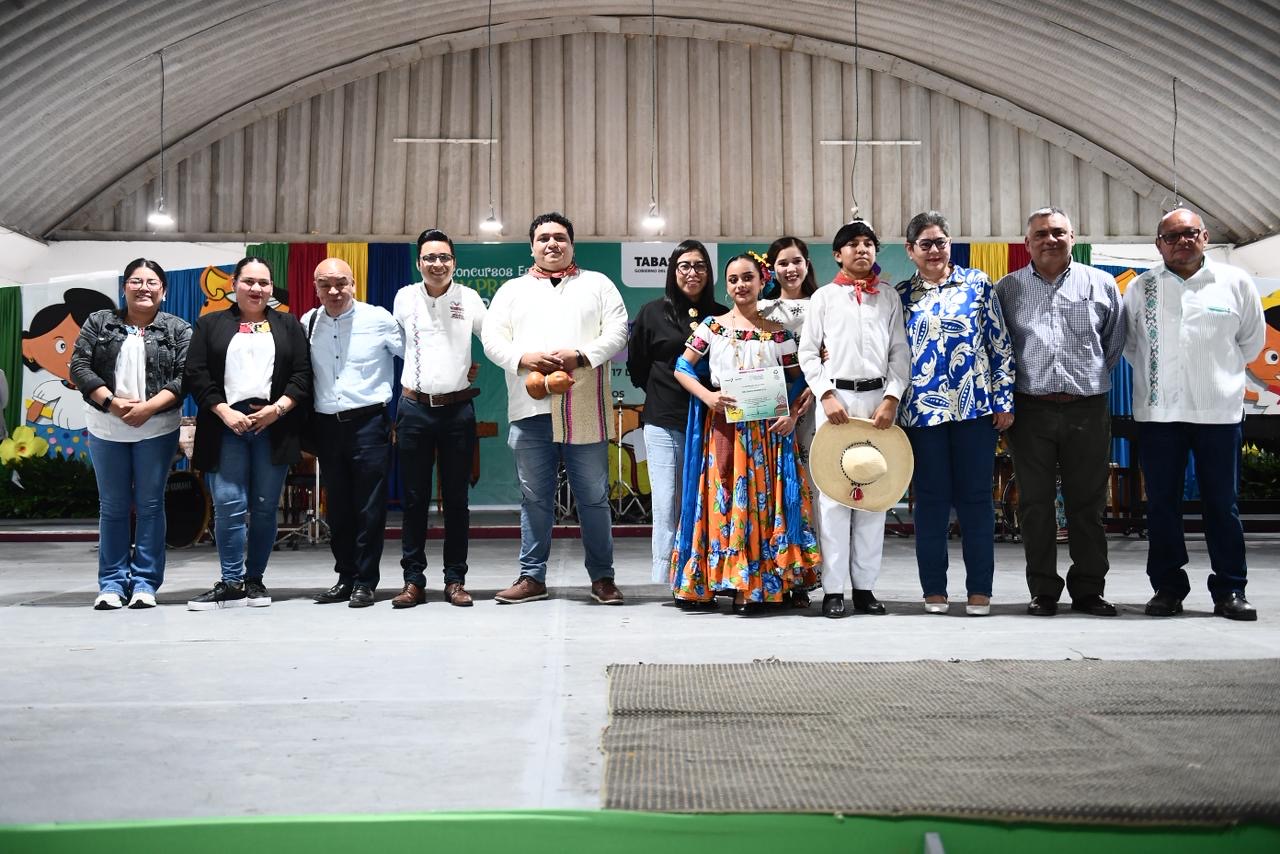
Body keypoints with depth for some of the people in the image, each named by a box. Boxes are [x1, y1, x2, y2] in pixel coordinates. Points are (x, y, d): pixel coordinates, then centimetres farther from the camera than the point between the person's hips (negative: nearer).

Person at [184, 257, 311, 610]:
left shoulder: (289, 325, 15)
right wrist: (225, 412, -9)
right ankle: (232, 584, -4)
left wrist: (278, 408, -9)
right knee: (229, 507, -8)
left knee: (265, 508, 2)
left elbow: (302, 374, 6)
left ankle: (255, 580, 11)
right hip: (227, 424, -1)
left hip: (273, 425, 1)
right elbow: (197, 375, 4)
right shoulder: (210, 325, 14)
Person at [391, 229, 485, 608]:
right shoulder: (404, 298, 3)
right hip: (414, 407, 1)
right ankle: (413, 580, 10)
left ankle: (455, 580, 11)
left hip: (458, 408, -1)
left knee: (457, 499, 4)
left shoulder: (469, 298, 0)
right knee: (414, 498, 4)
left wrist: (477, 368, 7)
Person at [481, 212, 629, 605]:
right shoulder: (512, 290, 15)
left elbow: (617, 332, 2)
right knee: (535, 497, 7)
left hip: (584, 411, -1)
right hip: (531, 410, 2)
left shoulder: (598, 284, 12)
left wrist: (580, 356, -14)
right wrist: (525, 358, -11)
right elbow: (491, 337, 7)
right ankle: (532, 577, 15)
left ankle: (602, 577, 12)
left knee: (594, 497, 2)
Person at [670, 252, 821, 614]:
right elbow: (682, 368, 5)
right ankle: (738, 584, 5)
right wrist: (707, 396, -10)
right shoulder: (712, 326, 6)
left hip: (768, 429, 0)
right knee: (727, 499, -2)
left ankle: (758, 584, 4)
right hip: (723, 427, 0)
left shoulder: (778, 330, 6)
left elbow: (798, 379, 8)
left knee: (764, 499, -2)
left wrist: (791, 414, -8)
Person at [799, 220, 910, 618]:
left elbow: (900, 353, 7)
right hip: (836, 397, -2)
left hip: (878, 399, 2)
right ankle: (833, 589, 1)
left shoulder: (889, 298, 12)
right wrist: (826, 396, -8)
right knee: (833, 494, -3)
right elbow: (808, 352, 3)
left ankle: (865, 586, 10)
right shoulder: (824, 297, 7)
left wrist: (891, 398, -6)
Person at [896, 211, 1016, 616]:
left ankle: (980, 590, 12)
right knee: (931, 499, 5)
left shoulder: (977, 283, 5)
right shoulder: (900, 295, 8)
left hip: (975, 405, -1)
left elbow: (1000, 342, 3)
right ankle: (934, 589, 15)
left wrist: (1004, 399, -2)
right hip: (922, 410, 1)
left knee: (976, 497, 3)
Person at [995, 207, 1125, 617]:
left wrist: (1094, 380, 12)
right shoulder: (1008, 288, 8)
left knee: (1087, 503, 5)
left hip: (1088, 410, 0)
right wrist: (1010, 391, 7)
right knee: (1035, 503, 3)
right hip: (1031, 410, 0)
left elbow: (1113, 343, 16)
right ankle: (1043, 591, 12)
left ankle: (1088, 590, 15)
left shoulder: (1102, 285, 8)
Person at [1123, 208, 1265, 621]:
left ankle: (1229, 590, 13)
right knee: (1162, 503, 5)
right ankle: (1168, 587, 15)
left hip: (1219, 411, 0)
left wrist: (1222, 372, 14)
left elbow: (1253, 339, 14)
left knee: (1222, 503, 5)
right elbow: (1127, 341, 15)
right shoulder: (1141, 287, 4)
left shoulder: (1236, 282, 3)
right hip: (1158, 412, 1)